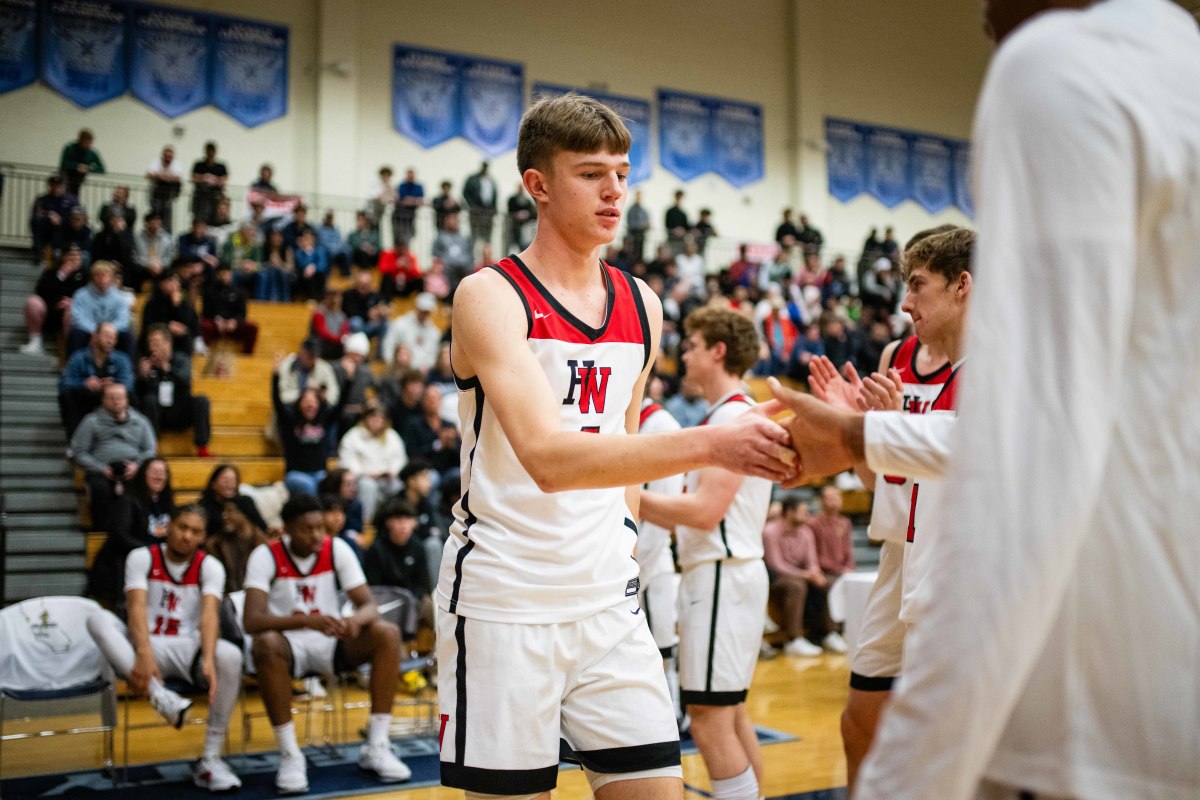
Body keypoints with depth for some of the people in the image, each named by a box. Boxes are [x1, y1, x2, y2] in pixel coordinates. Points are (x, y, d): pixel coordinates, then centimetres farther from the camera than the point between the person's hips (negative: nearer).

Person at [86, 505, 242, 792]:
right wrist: (144, 654, -36)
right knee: (98, 619, -27)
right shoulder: (142, 557, -1)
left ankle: (210, 759, -22)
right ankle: (158, 695, -45)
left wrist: (208, 659, -36)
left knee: (230, 657, -32)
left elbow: (210, 613, -17)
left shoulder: (210, 566, 0)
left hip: (188, 648, 0)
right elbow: (137, 607, -17)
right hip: (147, 645, 0)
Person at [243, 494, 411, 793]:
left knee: (387, 634, -22)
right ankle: (289, 755, -25)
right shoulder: (266, 556, -14)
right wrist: (308, 621, -41)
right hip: (289, 645, -3)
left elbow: (369, 605, -9)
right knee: (266, 645, -37)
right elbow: (251, 620, -26)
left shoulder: (337, 549, -6)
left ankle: (376, 748, -17)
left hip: (330, 643, 3)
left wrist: (355, 619, -35)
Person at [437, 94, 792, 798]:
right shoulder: (490, 296, -12)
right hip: (504, 601, -5)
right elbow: (548, 459, -27)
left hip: (609, 602, 5)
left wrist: (621, 545, 15)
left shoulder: (642, 305, 7)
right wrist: (712, 444, -36)